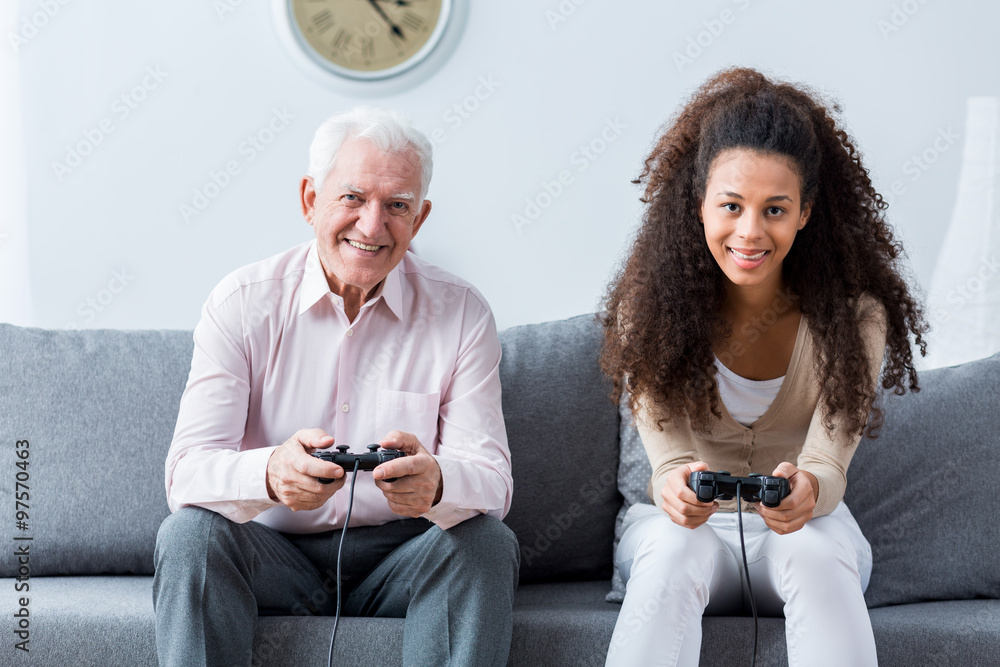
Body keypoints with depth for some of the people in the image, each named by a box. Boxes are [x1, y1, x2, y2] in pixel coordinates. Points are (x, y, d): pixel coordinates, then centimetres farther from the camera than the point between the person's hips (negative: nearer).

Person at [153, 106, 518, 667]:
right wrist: (269, 474, -40)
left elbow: (493, 482, -12)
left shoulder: (462, 315, -4)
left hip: (399, 559, 1)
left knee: (487, 543, -27)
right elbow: (187, 472, -16)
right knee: (190, 533, -28)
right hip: (273, 552, 0)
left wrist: (437, 482, -38)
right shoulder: (242, 304, -6)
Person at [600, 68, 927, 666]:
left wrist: (807, 489, -45)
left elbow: (828, 460, -19)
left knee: (816, 550, -34)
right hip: (686, 527, 0)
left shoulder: (853, 311, -13)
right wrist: (677, 485, -45)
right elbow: (667, 447, -19)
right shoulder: (649, 303, -12)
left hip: (806, 527, 0)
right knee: (675, 548, -34)